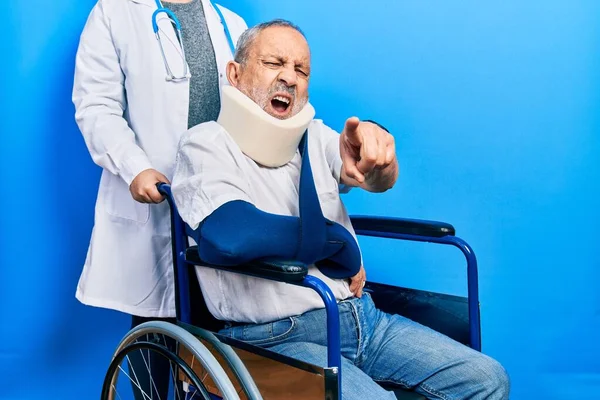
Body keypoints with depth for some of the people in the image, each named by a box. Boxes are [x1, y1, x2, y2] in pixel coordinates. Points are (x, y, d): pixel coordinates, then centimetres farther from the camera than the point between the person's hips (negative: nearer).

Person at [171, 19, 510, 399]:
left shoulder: (314, 136, 10)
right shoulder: (206, 143, -8)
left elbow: (379, 180, -10)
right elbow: (231, 237, -28)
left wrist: (375, 150, -36)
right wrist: (339, 242, -13)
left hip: (364, 317, 6)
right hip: (278, 338, -6)